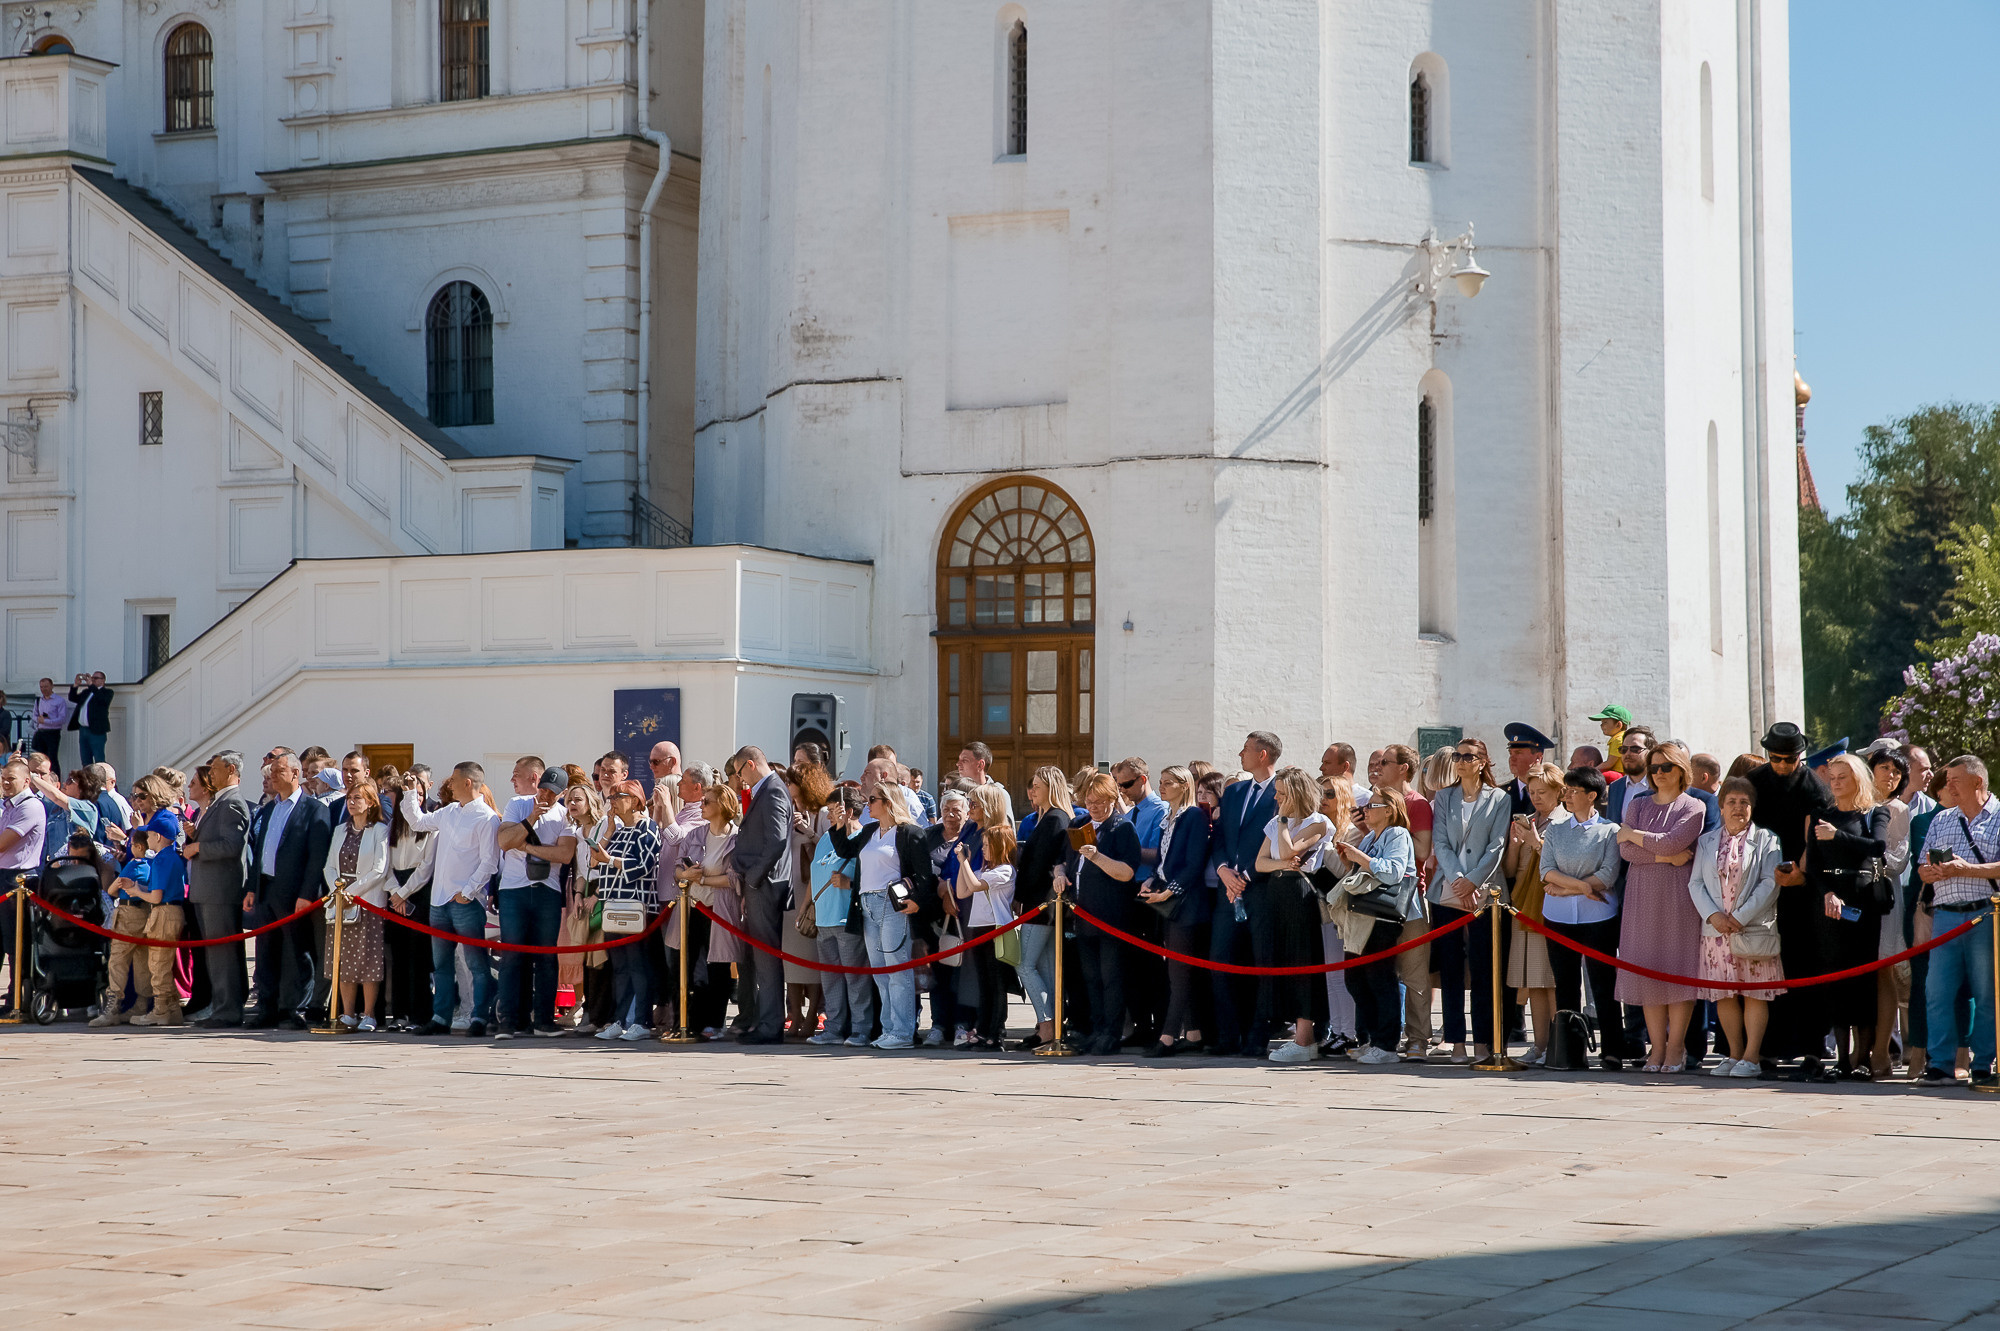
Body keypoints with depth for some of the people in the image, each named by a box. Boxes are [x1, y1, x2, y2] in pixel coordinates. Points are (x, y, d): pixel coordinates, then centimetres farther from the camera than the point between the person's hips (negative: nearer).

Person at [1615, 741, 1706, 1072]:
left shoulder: (1693, 807, 3)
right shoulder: (1638, 805, 12)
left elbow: (1671, 841, -13)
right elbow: (1626, 851, -1)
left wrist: (1633, 834, -1)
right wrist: (1667, 857, -10)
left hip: (1678, 894, -3)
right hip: (1643, 894, 3)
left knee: (1679, 968, -5)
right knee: (1647, 966, 0)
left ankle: (1676, 1045, -1)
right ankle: (1656, 1045, 4)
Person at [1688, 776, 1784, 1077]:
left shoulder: (1765, 839, 2)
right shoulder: (1706, 841, 13)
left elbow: (1770, 882, -5)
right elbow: (1696, 883, 8)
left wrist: (1741, 916, -12)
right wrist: (1713, 915, -8)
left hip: (1754, 926, -3)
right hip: (1716, 929, 3)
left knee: (1754, 993, -3)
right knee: (1723, 995, 4)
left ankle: (1752, 1056, 0)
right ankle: (1734, 1054, 13)